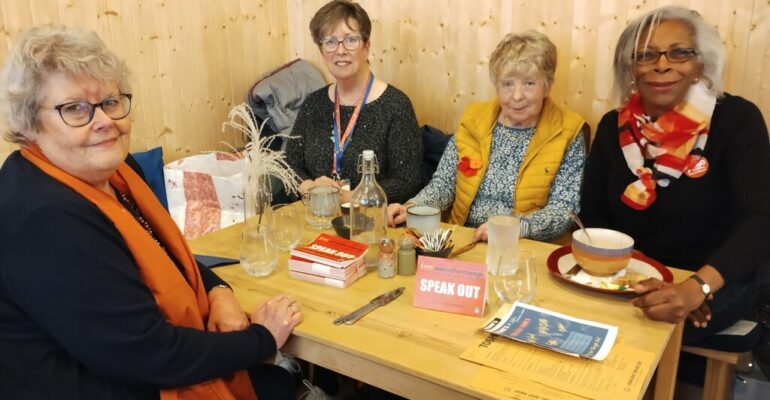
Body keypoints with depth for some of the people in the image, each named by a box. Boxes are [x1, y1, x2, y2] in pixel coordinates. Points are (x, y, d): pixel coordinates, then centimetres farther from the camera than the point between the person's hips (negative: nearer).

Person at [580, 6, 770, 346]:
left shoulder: (737, 119, -11)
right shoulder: (613, 127, -1)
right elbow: (593, 216, -4)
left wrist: (694, 288, -41)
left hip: (715, 284, -3)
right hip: (630, 279, 3)